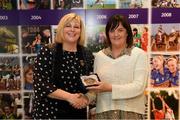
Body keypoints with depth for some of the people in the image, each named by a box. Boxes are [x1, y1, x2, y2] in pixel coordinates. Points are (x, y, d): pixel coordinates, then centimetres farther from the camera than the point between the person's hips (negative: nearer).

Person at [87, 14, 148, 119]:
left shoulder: (139, 54, -4)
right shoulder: (99, 56, 6)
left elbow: (138, 86, -14)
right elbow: (96, 86, 10)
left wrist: (110, 88, -23)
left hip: (131, 112, -2)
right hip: (104, 111, 3)